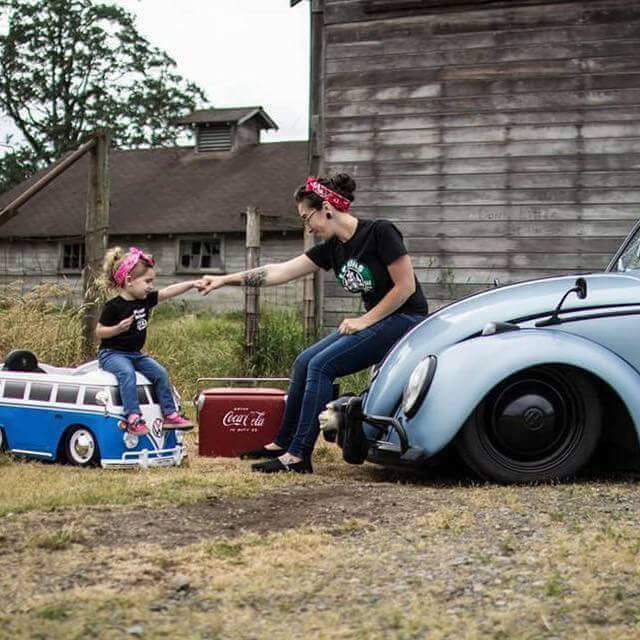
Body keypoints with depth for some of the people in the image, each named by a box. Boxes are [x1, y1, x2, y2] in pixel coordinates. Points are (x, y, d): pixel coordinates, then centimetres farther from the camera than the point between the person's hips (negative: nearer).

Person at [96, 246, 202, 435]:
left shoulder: (146, 300, 4)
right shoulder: (114, 306, -15)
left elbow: (169, 291, 2)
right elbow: (99, 332, -11)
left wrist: (192, 283, -6)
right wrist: (118, 328, -28)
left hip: (136, 354, 7)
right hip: (112, 354, -7)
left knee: (160, 373, -7)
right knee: (127, 373, -33)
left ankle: (170, 414, 2)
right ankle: (133, 418, -40)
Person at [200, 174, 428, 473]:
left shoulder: (380, 233, -16)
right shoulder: (332, 247, 6)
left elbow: (405, 286, -16)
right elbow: (280, 272, 6)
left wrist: (365, 321, -14)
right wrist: (225, 279, 5)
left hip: (406, 319, -8)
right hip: (373, 322, 8)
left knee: (321, 366, -18)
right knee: (305, 362, 1)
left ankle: (298, 456, -15)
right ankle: (282, 444, 13)